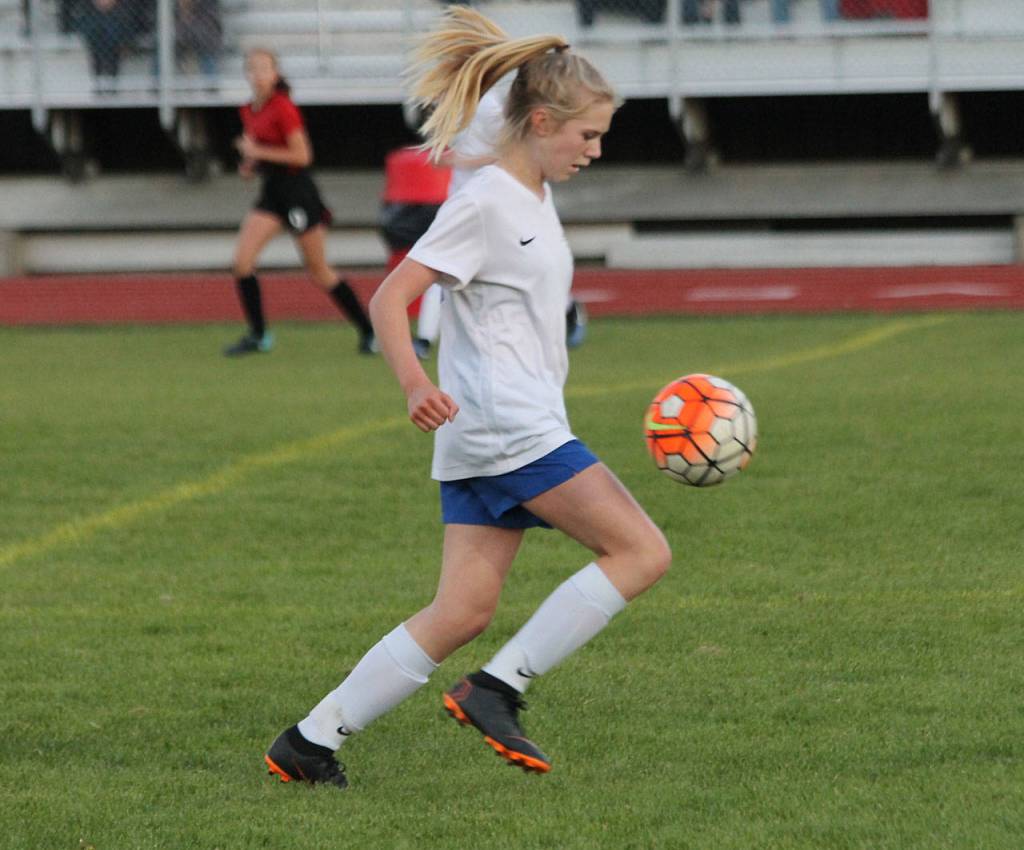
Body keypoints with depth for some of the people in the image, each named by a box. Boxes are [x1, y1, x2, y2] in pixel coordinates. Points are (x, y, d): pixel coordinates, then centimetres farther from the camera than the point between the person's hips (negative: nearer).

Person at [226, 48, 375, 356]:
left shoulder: (283, 109, -15)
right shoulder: (249, 111, 8)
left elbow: (302, 155, -18)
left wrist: (257, 152, -18)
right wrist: (250, 164, 3)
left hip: (297, 191, -7)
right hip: (271, 192, 7)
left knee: (319, 272, 2)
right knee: (242, 261, -8)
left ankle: (368, 331, 15)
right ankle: (257, 335, 2)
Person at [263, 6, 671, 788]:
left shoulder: (535, 199, 17)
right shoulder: (484, 204, -12)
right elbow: (390, 299, -17)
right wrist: (415, 384, -32)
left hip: (506, 433, 9)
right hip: (506, 428, -9)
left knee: (464, 612, 3)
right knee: (642, 552, -11)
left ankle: (311, 742, 2)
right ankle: (497, 688, -11)